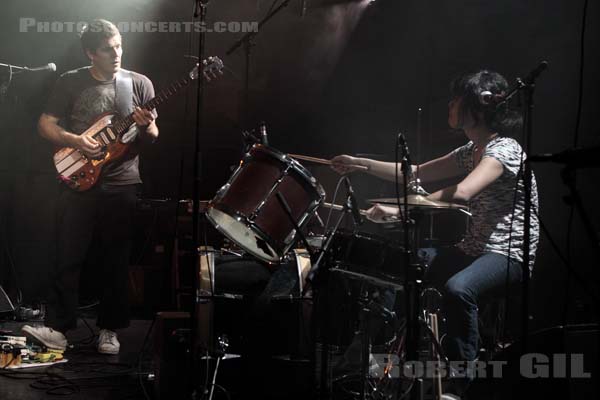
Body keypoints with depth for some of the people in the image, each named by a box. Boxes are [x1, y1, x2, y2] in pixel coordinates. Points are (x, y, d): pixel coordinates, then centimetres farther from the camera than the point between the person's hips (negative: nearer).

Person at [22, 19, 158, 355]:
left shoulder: (139, 83, 4)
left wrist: (147, 126, -17)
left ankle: (109, 329, 15)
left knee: (116, 262, 5)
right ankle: (58, 327, 3)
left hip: (123, 185, 0)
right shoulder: (71, 82, 3)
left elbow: (152, 138, 6)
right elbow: (45, 124, 4)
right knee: (69, 257, -2)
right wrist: (75, 140, -13)